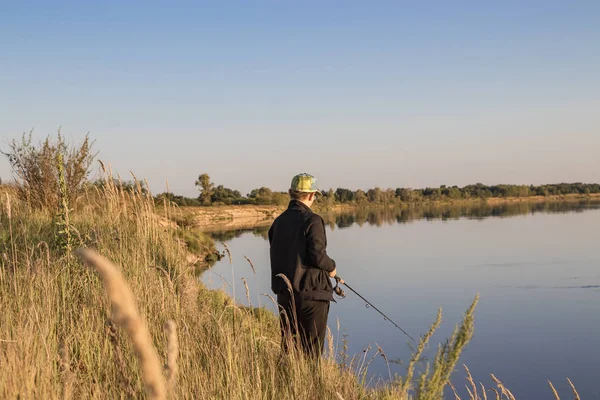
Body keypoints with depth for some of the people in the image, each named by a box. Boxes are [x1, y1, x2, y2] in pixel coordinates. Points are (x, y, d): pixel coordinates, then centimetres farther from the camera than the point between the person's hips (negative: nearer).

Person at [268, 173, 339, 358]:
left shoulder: (279, 221, 8)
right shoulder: (312, 221, -12)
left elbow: (277, 257, 10)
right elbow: (317, 255, -18)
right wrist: (331, 267, 2)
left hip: (285, 294, 6)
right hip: (310, 293, -6)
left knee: (288, 346, 14)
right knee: (311, 349, 0)